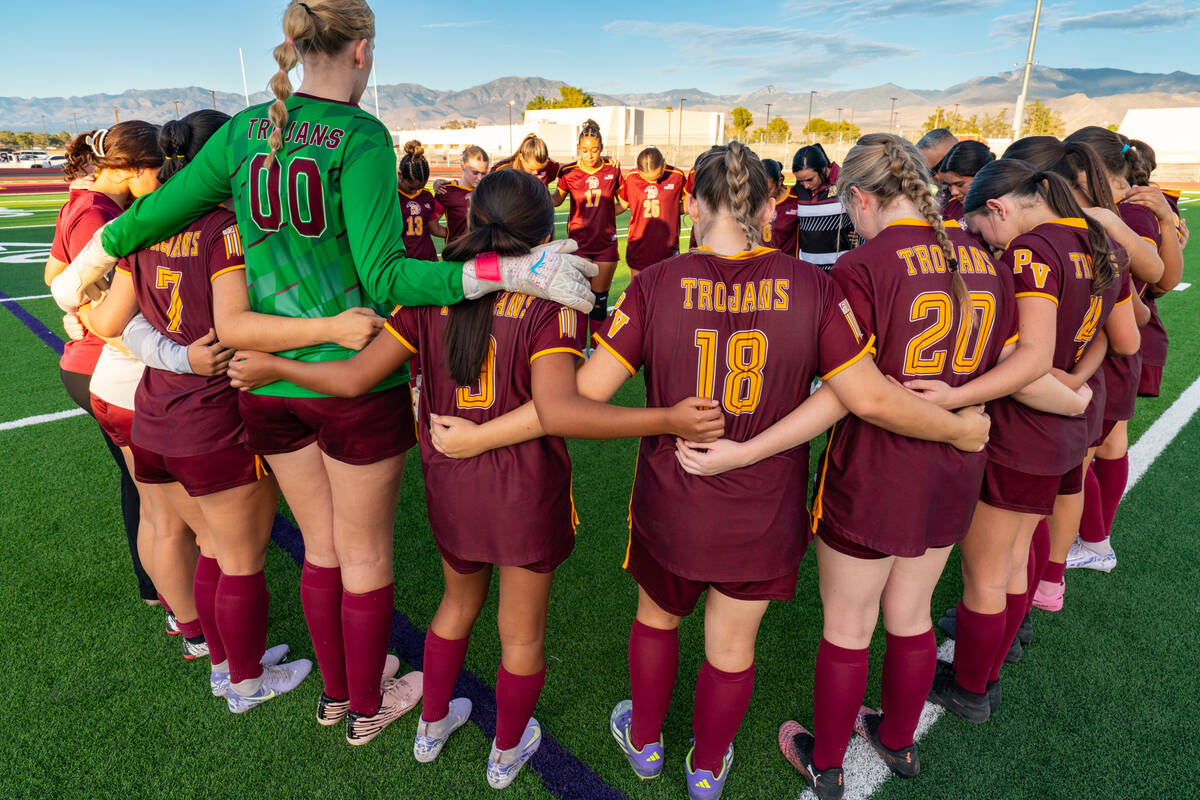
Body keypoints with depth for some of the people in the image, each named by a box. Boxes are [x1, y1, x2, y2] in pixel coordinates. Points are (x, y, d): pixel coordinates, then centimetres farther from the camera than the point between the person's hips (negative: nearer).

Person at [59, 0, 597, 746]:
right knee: (366, 555, 14)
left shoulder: (244, 130, 3)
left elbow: (157, 214, 10)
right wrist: (515, 270, -25)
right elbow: (384, 277, -21)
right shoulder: (361, 137, -14)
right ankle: (367, 709, 35)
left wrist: (92, 259, 30)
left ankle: (335, 691, 42)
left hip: (268, 375, 6)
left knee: (321, 545, 22)